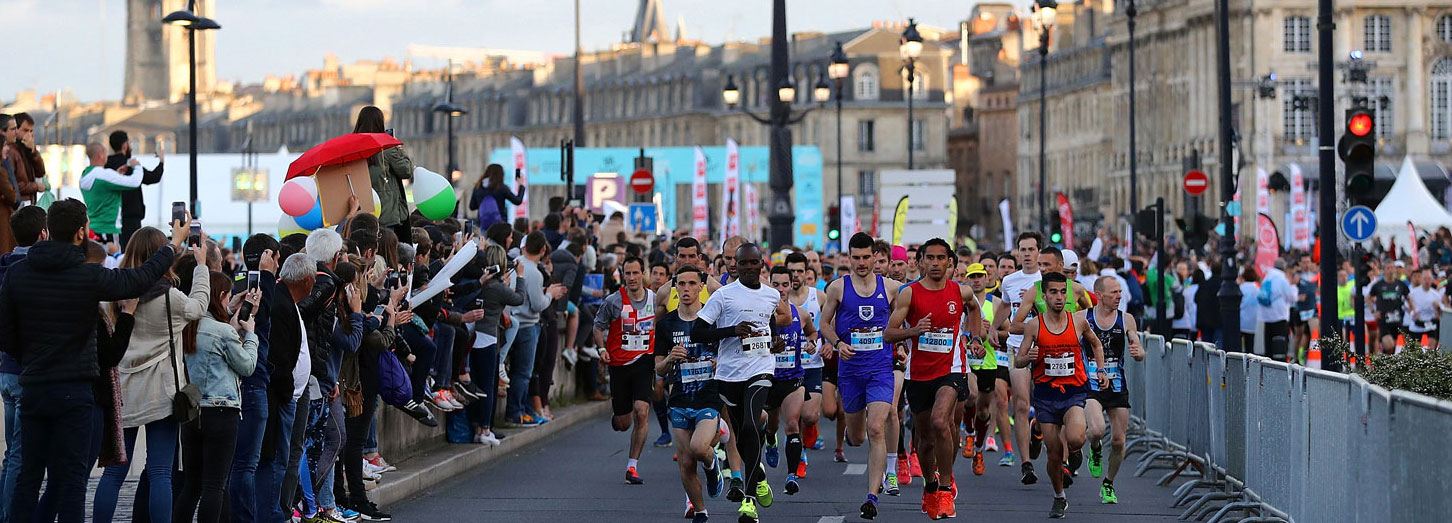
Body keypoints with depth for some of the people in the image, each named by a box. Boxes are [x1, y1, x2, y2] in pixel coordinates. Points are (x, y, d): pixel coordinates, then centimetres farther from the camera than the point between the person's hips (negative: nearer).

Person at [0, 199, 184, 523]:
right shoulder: (90, 277, -13)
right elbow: (142, 278, -1)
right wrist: (174, 242, 14)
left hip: (32, 387, 4)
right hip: (74, 392, -4)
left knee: (29, 475, 10)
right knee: (71, 478, 0)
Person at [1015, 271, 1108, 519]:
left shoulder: (1079, 321, 0)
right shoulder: (1034, 325, -2)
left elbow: (1095, 343, 21)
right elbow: (1018, 362, 2)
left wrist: (1100, 370, 10)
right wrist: (1028, 358, -20)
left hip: (1074, 392, 0)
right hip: (1045, 394, 1)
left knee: (1074, 439, -26)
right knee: (1054, 454, 2)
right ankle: (1059, 498, 25)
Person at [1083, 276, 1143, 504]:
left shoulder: (1126, 320, 2)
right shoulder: (1082, 319, -3)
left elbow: (1139, 353, 5)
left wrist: (1138, 352, -18)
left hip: (1117, 386, 2)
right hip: (1090, 386, -2)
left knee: (1118, 441, 1)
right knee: (1097, 431, -25)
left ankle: (1108, 484, 23)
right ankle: (1095, 450, 11)